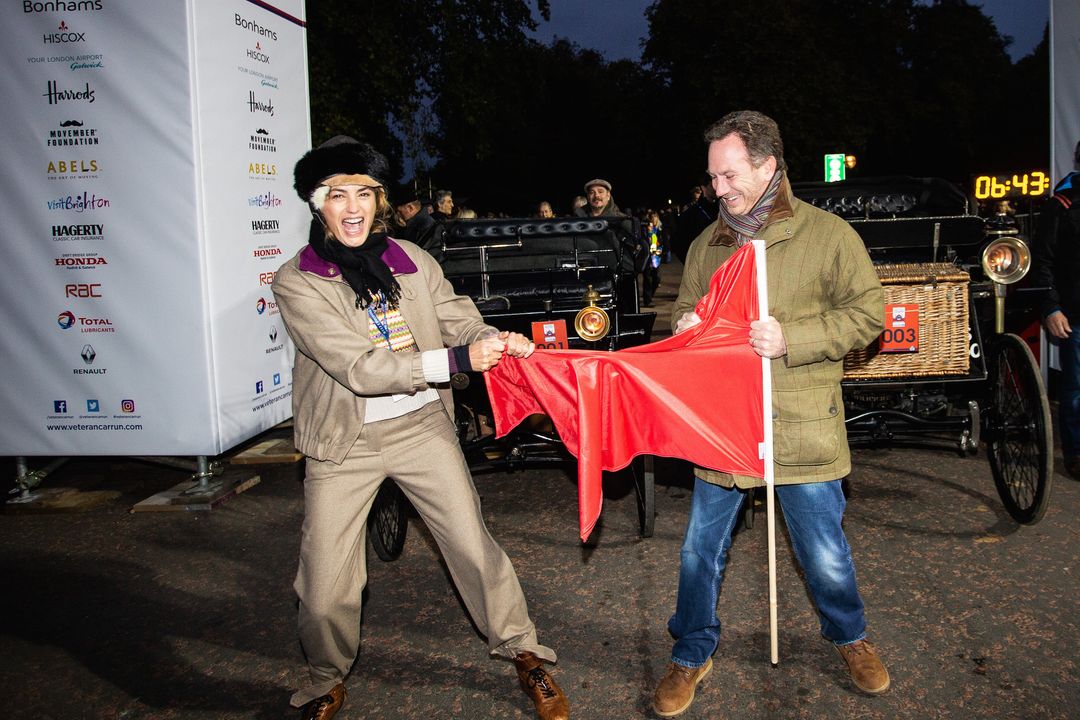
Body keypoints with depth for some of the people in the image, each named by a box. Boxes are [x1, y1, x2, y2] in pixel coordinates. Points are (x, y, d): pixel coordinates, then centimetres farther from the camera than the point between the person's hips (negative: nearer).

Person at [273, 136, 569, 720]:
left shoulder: (413, 261, 1)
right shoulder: (296, 282, -12)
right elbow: (358, 367, -22)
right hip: (344, 443, -2)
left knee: (475, 547, 7)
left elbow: (461, 321, 2)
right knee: (326, 590, 3)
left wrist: (499, 341, -22)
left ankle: (523, 654, 29)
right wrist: (458, 359, -29)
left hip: (422, 426, 2)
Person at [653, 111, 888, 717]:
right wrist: (685, 326, -3)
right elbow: (685, 308, 21)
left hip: (802, 428, -3)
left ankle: (850, 637, 42)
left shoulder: (828, 235, -4)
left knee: (826, 553, 12)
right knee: (701, 549, 11)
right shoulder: (708, 244, 9)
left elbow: (868, 313, -5)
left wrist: (791, 339, -17)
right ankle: (693, 655, 32)